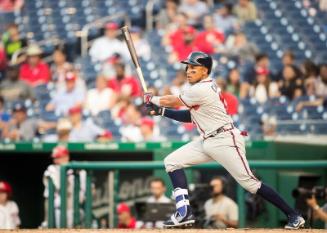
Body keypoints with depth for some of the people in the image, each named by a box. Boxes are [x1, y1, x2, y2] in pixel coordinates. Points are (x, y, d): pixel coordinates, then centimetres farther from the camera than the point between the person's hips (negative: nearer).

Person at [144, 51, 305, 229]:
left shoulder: (202, 90, -17)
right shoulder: (203, 87, 13)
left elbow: (172, 101, -6)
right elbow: (190, 116, 18)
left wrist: (152, 99, 12)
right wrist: (162, 111, 11)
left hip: (225, 141, -10)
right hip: (207, 141, 10)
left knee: (250, 183, -12)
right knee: (172, 161, 2)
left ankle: (293, 216, -5)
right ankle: (185, 213, -4)